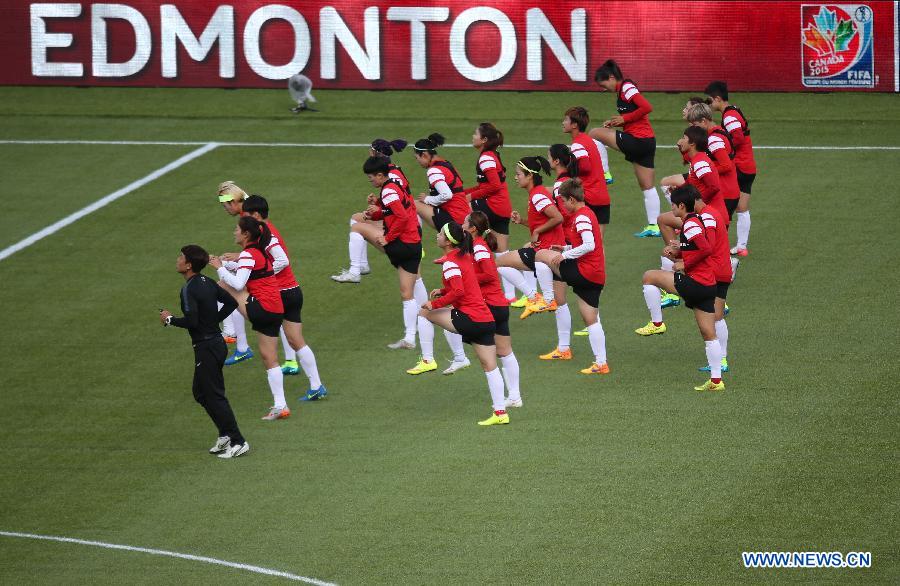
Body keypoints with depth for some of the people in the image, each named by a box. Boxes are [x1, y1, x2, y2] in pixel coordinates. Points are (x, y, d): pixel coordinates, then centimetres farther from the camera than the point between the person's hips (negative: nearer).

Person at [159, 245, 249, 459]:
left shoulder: (189, 290, -19)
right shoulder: (208, 283, 8)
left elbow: (191, 321, -26)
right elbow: (231, 302, 16)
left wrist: (169, 319, -10)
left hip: (206, 347, -9)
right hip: (217, 342, 9)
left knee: (214, 396, -3)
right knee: (200, 393, 19)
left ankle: (238, 442, -2)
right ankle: (225, 435, 20)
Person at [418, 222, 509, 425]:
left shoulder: (450, 262, -12)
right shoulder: (464, 256, 15)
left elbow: (458, 292, -25)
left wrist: (436, 303, -15)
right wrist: (442, 291, 17)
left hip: (470, 319, -9)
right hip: (486, 319, 9)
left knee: (423, 313, 3)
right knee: (489, 366, 11)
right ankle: (500, 412, 12)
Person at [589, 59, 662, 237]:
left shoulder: (627, 88, -11)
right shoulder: (623, 90, 17)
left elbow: (647, 108, -23)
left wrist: (624, 118, -14)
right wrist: (616, 122, 9)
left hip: (637, 140, -10)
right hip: (647, 142, 10)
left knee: (594, 134, -1)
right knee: (647, 186, 11)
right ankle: (653, 226, 13)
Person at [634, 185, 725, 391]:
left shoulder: (690, 224, -13)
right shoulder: (695, 221, 18)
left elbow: (706, 249, -25)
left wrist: (684, 264, -14)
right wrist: (676, 251, 10)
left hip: (694, 282, -10)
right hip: (708, 286, 10)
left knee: (649, 277, 3)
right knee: (709, 335, 12)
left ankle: (657, 323, 7)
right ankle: (716, 380, 13)